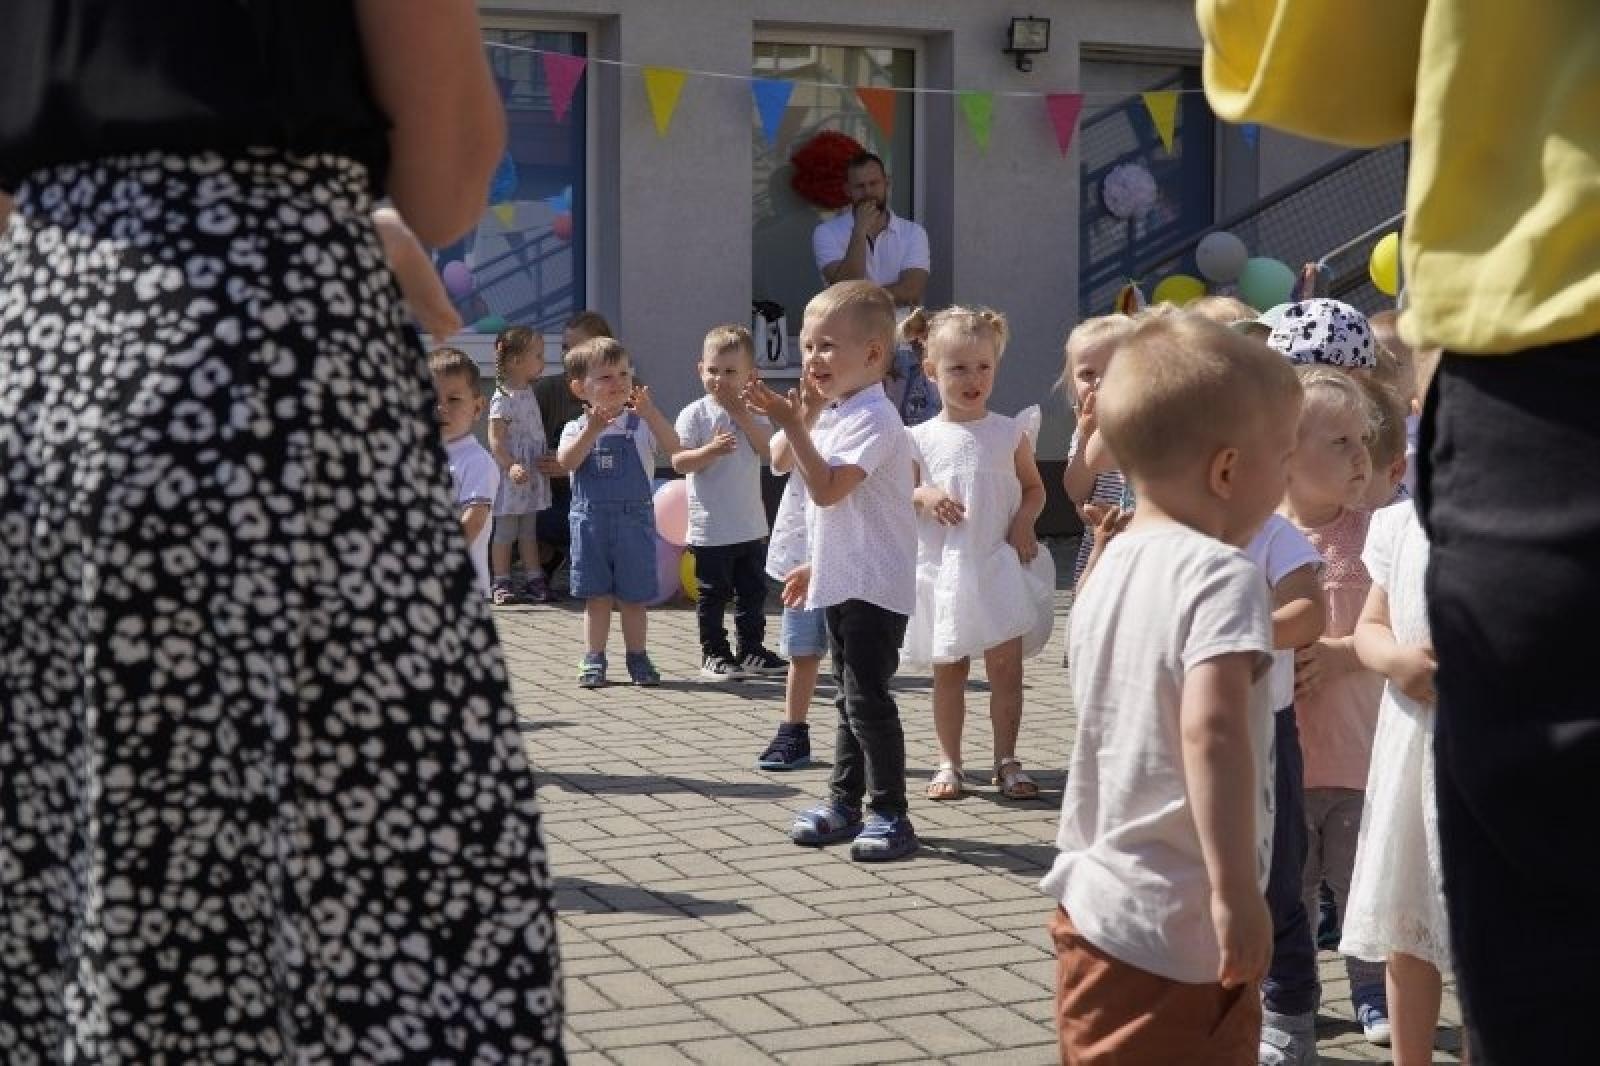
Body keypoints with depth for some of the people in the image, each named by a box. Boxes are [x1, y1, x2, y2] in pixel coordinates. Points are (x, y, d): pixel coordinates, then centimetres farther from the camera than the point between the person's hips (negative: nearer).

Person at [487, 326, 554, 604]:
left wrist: (545, 461, 21)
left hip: (531, 474, 8)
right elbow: (495, 441, -20)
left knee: (529, 531, 13)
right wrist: (511, 466, -29)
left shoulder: (528, 393, 10)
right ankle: (502, 583, 6)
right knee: (505, 531, 0)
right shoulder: (503, 399, -17)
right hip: (509, 478, -8)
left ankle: (534, 579, 17)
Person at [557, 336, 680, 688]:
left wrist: (650, 412, -28)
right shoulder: (576, 428, 2)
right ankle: (593, 659, 14)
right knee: (596, 596, 6)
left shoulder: (641, 424, 0)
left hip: (634, 519, 0)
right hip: (590, 520, 0)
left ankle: (637, 657, 19)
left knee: (633, 597, 7)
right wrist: (593, 429, -27)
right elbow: (566, 462, -16)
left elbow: (673, 447, -16)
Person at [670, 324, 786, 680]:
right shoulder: (695, 414, -7)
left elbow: (769, 449, -9)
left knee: (753, 591, 12)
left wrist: (741, 415, -15)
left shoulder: (753, 412, 6)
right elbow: (679, 462, -14)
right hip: (710, 527, -4)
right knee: (713, 594, 4)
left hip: (751, 525, 5)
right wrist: (711, 449, -29)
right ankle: (713, 653, 13)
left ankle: (751, 649, 23)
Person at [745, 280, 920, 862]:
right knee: (850, 696, 15)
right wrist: (817, 566, 23)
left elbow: (827, 488, -27)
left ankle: (890, 814, -3)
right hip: (843, 583, 10)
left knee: (866, 696, -9)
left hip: (875, 587, -10)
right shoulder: (837, 416, 15)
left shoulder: (872, 419, -17)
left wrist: (792, 426, -27)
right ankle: (844, 802, 24)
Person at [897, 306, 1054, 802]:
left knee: (1006, 667, 0)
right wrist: (923, 497, -14)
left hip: (1000, 567, 0)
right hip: (944, 570, 0)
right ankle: (949, 762, 18)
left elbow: (1034, 488, 9)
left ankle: (1006, 761, 10)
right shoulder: (922, 439, 0)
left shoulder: (1010, 432, 0)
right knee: (948, 670, 9)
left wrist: (1024, 521, -10)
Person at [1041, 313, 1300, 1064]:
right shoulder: (1223, 576, -17)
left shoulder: (1111, 567, 9)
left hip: (1093, 906, 9)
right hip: (1175, 931, -9)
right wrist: (1236, 891, -29)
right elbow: (1211, 731, -30)